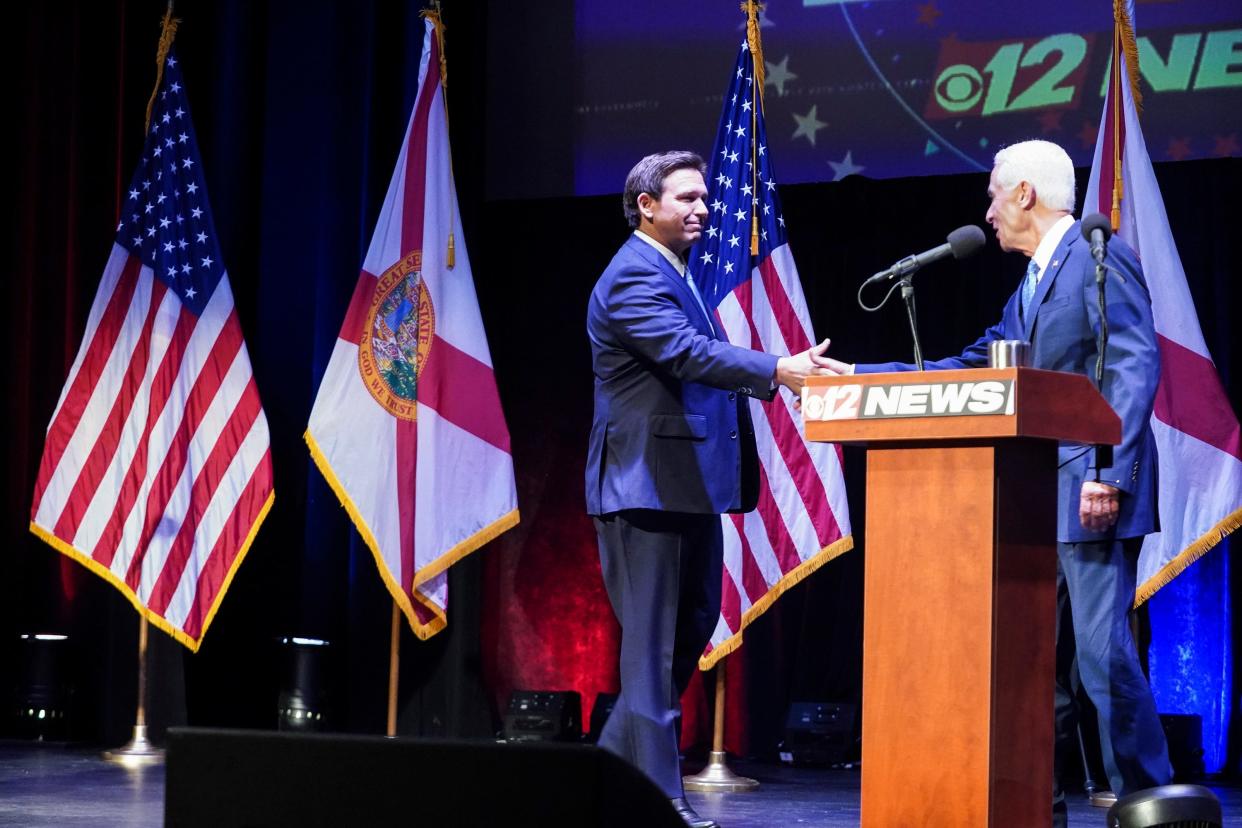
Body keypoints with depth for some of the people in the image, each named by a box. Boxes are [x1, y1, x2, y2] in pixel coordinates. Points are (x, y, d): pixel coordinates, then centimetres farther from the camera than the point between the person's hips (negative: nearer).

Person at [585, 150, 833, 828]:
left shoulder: (674, 274, 18)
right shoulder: (633, 277, -14)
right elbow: (685, 352, -28)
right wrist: (777, 370, -36)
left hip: (688, 485, 10)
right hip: (649, 485, -10)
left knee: (691, 627, 15)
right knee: (653, 639, -6)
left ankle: (618, 762, 24)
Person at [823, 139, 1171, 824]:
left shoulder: (1098, 256, -8)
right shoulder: (1034, 281, 21)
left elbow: (1135, 368, -16)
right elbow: (974, 367, 24)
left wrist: (1109, 473, -23)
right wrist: (861, 377, 22)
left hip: (1092, 495, -10)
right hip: (1045, 499, 10)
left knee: (1102, 650, -12)